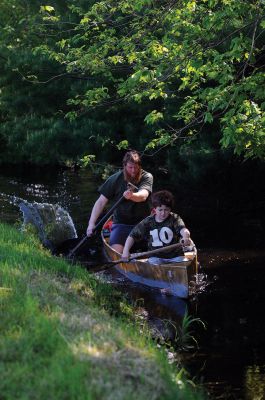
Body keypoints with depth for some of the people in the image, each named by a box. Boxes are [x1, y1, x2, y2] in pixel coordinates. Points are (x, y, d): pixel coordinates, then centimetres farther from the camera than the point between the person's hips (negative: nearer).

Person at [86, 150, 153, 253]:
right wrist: (91, 223, -15)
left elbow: (143, 196, -27)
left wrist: (132, 196, -51)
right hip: (121, 223, 0)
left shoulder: (146, 177, -8)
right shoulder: (115, 179, -4)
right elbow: (101, 202, -4)